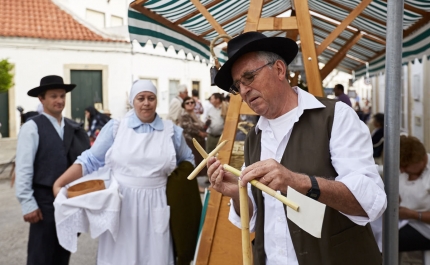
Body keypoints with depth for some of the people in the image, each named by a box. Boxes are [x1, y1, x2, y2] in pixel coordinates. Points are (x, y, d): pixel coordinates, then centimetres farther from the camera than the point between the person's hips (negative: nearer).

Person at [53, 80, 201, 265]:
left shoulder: (171, 131, 5)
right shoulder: (115, 128, 1)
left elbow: (187, 161, 17)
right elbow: (90, 160, 1)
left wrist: (183, 189, 0)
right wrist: (59, 183, -8)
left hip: (155, 208, 1)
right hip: (120, 205, 0)